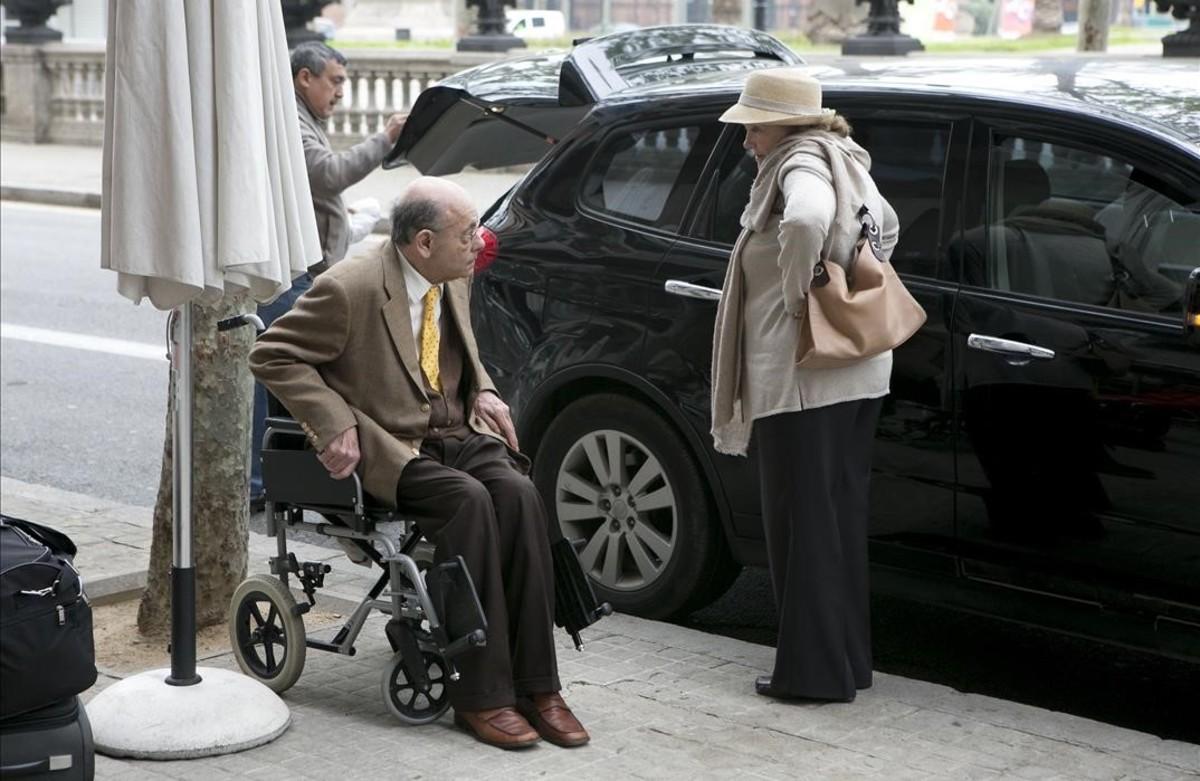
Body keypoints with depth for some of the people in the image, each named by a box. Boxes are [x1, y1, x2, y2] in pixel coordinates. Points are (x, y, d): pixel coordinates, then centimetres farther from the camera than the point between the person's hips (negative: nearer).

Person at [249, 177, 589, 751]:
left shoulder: (454, 279, 7)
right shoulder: (349, 289, -15)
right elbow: (271, 356, -10)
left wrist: (483, 391, 7)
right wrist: (336, 424, -18)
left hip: (462, 434, 6)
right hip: (391, 448, -6)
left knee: (519, 495, -24)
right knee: (469, 502, -31)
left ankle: (536, 686, -21)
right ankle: (481, 695, -24)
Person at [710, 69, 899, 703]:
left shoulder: (800, 167, -13)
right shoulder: (842, 162, 16)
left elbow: (806, 222, -36)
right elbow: (885, 225, 32)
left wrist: (796, 291, -22)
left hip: (802, 376, -10)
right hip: (857, 370, 10)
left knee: (803, 523, -3)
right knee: (841, 515, 15)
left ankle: (813, 669, 1)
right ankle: (848, 658, 24)